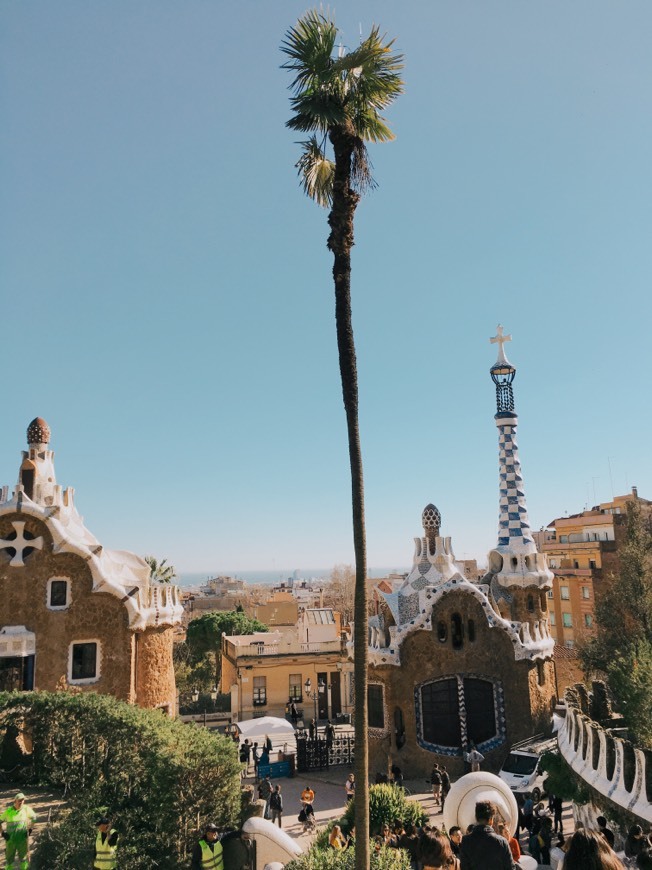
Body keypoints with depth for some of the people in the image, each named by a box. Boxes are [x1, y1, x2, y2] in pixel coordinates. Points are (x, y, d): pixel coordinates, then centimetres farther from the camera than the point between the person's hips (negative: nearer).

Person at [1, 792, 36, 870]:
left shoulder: (26, 809, -7)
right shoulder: (8, 811, -10)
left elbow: (34, 817, 8)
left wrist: (30, 828, 3)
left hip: (23, 837, 0)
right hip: (10, 838, 0)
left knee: (23, 857, 8)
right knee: (10, 858, 11)